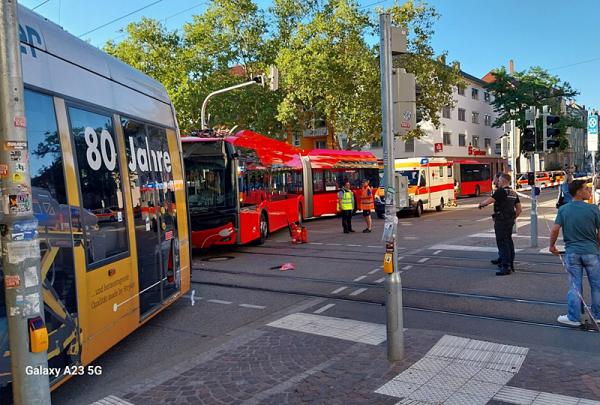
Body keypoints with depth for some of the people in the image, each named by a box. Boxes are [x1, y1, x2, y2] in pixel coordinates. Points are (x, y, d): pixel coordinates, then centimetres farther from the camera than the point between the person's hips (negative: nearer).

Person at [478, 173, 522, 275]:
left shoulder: (501, 191, -14)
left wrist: (481, 204, -1)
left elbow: (488, 201, -20)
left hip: (501, 221, -9)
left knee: (502, 243, -7)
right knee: (508, 241, 17)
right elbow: (519, 209, 15)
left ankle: (506, 267, -9)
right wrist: (513, 218, 22)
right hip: (510, 221, 9)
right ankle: (510, 264, 25)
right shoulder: (513, 193, 13)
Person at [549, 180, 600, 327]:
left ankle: (574, 317, 13)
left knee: (575, 286, 9)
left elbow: (555, 229, -7)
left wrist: (552, 246, 7)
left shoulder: (563, 209, -2)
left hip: (572, 252, 2)